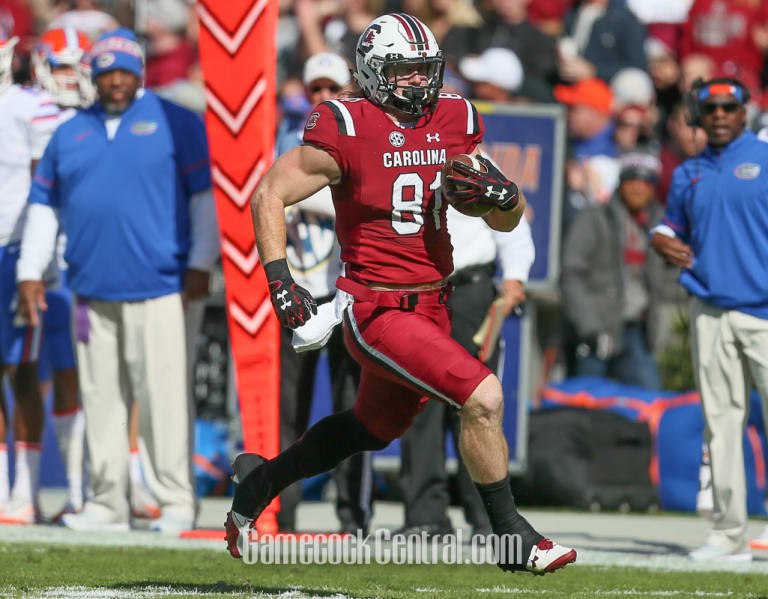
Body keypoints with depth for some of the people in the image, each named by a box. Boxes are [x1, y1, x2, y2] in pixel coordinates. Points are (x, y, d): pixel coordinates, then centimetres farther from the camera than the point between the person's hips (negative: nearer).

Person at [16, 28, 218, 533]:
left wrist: (200, 264, -6)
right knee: (101, 399, 5)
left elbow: (206, 193, 2)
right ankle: (108, 504, 10)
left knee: (163, 395, -8)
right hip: (92, 292, 4)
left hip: (158, 288, -4)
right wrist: (31, 273, 12)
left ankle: (177, 502, -5)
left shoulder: (174, 123, 4)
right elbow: (44, 205, 19)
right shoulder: (70, 134, 16)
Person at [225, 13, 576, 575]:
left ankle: (259, 479, 44)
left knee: (372, 429, 23)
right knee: (483, 397, -19)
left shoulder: (455, 123, 4)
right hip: (377, 310, -7)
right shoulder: (346, 131, -14)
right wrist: (280, 279, -16)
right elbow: (270, 195, -7)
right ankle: (511, 538, -4)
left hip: (432, 305, 7)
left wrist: (500, 194, -12)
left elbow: (509, 222, 11)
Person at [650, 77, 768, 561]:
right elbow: (671, 226, 26)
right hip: (711, 315, 5)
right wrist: (664, 242, 2)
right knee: (721, 423, 3)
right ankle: (729, 535, 6)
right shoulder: (688, 174, 18)